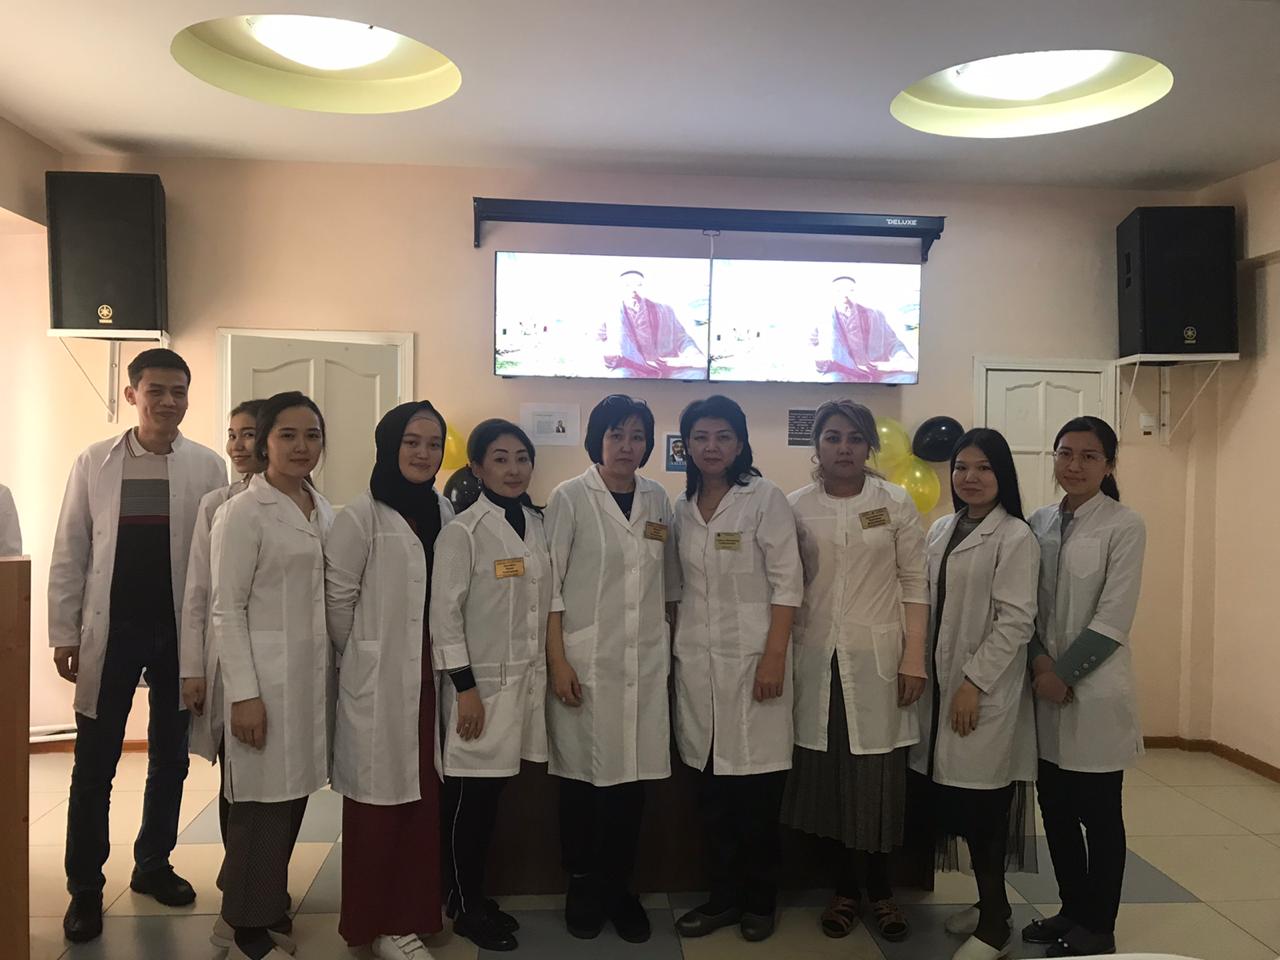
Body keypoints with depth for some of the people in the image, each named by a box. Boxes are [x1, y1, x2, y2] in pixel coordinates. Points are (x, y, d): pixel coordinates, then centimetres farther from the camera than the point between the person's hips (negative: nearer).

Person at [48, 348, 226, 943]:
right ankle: (85, 887, 22)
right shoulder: (94, 463, 0)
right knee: (93, 765, 7)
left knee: (170, 758, 13)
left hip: (181, 632, 1)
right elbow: (68, 555, 2)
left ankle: (153, 864, 32)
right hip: (110, 630, 0)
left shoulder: (208, 467, -3)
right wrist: (63, 635, 1)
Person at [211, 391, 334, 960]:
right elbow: (226, 610, -12)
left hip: (314, 673, 6)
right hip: (267, 676, -6)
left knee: (294, 793, 13)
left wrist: (335, 669, 11)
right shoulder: (243, 512, -10)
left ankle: (268, 901, 32)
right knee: (264, 799, 2)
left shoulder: (324, 510, 10)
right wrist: (244, 693, -16)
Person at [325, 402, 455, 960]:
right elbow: (336, 596, -8)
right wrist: (362, 657, 2)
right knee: (378, 801, 5)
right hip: (378, 682, -5)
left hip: (430, 678, 5)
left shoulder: (446, 513, 6)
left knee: (424, 799, 10)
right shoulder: (362, 516, -10)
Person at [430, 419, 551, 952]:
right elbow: (444, 611, -12)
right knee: (468, 798, 4)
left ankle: (478, 897, 30)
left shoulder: (539, 525, 8)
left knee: (493, 797, 14)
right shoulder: (463, 530, -9)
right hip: (482, 682, -5)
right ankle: (462, 907, 21)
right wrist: (464, 687, -14)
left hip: (527, 680, 5)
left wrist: (551, 672, 10)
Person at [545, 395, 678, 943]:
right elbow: (550, 585, -6)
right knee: (582, 776, 5)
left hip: (646, 663, 3)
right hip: (585, 661, -3)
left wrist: (672, 649, 12)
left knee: (632, 779, 8)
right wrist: (557, 661, -10)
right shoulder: (570, 498, -4)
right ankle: (582, 888, 25)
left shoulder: (658, 500, 8)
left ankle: (618, 887, 25)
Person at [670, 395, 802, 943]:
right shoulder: (683, 508, 9)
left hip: (751, 658, -4)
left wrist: (774, 656, -15)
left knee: (757, 794, 4)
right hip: (696, 661, 4)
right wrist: (673, 651, 11)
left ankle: (759, 900, 23)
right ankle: (723, 896, 25)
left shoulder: (764, 498, -6)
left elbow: (786, 583, -9)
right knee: (712, 791, 10)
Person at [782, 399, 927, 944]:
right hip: (817, 659, 1)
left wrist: (914, 659, -5)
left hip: (877, 658, -1)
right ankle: (845, 888, 24)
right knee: (826, 775, 6)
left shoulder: (896, 503, 1)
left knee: (879, 778, 3)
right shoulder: (797, 507, 3)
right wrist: (782, 654, 3)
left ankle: (879, 888, 24)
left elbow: (914, 584, 0)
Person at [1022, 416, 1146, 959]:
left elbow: (1113, 619, -13)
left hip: (1096, 690, -5)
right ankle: (1072, 910, 32)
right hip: (1044, 686, 5)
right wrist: (1039, 661, -8)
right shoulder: (1038, 523, 6)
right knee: (1055, 809, 13)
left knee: (1099, 813, 7)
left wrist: (1064, 673, -12)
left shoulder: (1124, 527, -9)